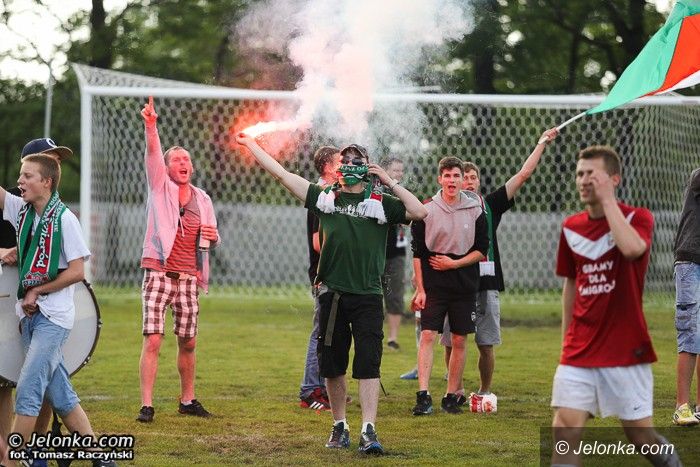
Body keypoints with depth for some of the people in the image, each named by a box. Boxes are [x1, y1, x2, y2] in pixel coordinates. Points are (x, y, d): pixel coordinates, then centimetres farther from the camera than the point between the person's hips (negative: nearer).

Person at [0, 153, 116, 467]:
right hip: (29, 315, 7)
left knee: (28, 389, -11)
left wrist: (36, 291, -10)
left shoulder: (64, 218, -11)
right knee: (59, 394, 8)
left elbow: (77, 272, -13)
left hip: (53, 317, -7)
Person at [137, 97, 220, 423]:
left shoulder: (203, 200, 14)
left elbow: (211, 240, 22)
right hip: (158, 273, -4)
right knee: (153, 340, -11)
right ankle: (147, 405, -10)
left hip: (189, 277, 4)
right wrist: (150, 126, -30)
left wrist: (212, 236, -2)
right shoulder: (160, 186, 4)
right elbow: (152, 154, -14)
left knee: (188, 343, 10)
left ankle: (187, 400, 25)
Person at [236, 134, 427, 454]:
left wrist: (390, 182, -5)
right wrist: (251, 145, 16)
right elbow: (281, 174, 14)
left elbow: (419, 212, -8)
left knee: (368, 365, -9)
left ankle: (369, 431, -11)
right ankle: (339, 427, 21)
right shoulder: (325, 197, 11)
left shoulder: (381, 202, 5)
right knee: (332, 366, 8)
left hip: (367, 296, -2)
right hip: (332, 293, 2)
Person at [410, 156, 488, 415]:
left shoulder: (475, 211, 2)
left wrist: (454, 263, -10)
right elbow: (417, 253, 1)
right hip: (433, 287, -1)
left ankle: (451, 396, 12)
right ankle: (423, 396, -13)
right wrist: (420, 289, -3)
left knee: (459, 341, 4)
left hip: (465, 287, 1)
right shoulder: (426, 210, 0)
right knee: (427, 336, -11)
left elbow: (482, 250, 4)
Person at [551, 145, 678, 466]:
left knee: (640, 435, 3)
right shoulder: (571, 228, 8)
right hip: (579, 353, 4)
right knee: (565, 430, -8)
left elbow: (632, 248, -31)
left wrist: (607, 200, -21)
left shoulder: (638, 218, -6)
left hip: (625, 352, -4)